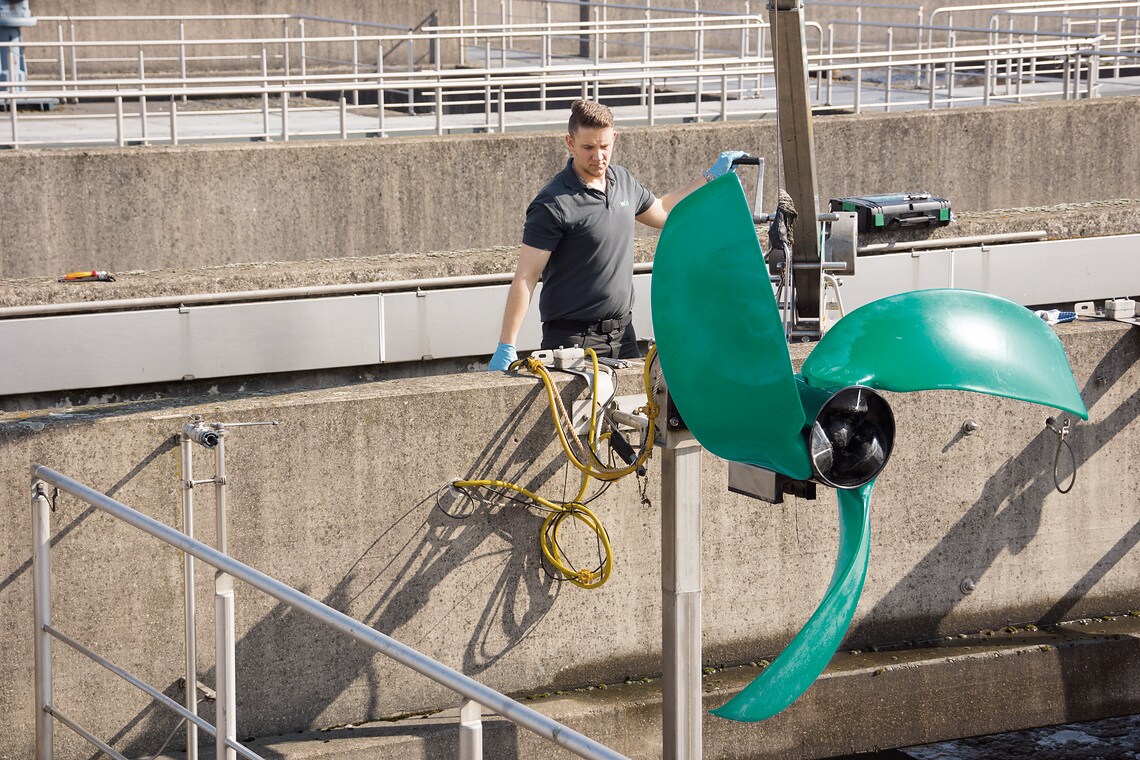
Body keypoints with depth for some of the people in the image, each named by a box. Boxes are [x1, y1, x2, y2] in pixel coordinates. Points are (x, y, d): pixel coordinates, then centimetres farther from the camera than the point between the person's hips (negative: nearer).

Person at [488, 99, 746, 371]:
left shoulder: (623, 180, 8)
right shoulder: (553, 204, -15)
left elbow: (662, 212, 29)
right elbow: (525, 278, -16)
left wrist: (712, 175, 28)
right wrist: (506, 348, -20)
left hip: (622, 334, 7)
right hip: (573, 339, -7)